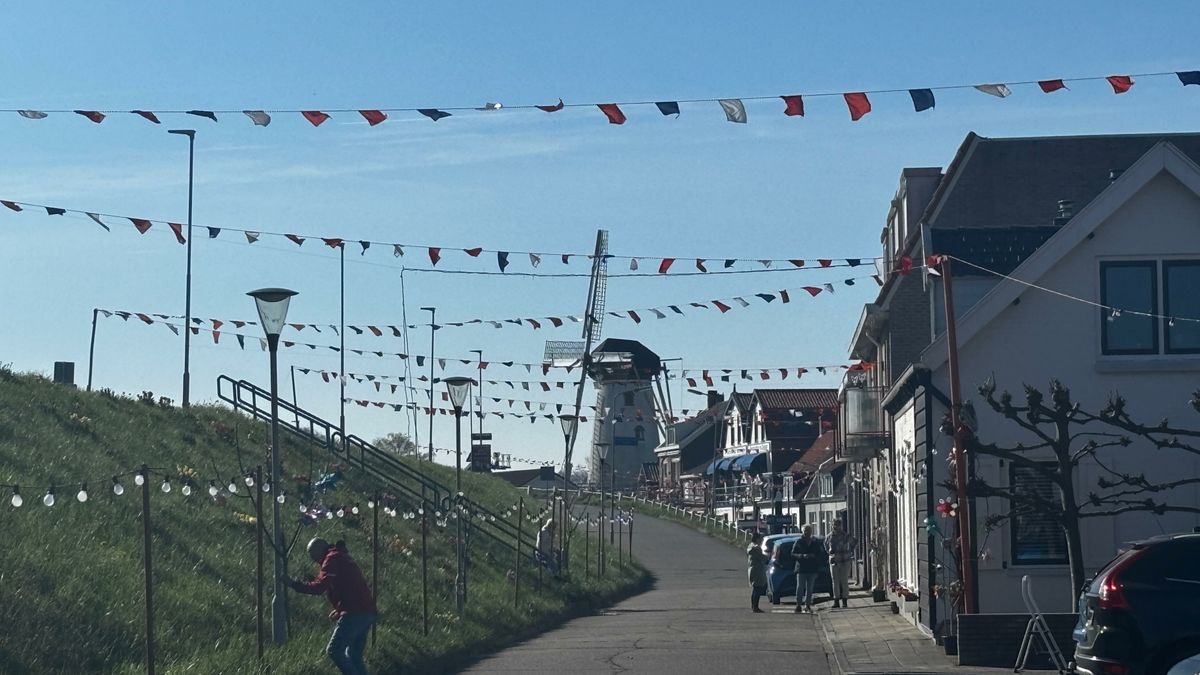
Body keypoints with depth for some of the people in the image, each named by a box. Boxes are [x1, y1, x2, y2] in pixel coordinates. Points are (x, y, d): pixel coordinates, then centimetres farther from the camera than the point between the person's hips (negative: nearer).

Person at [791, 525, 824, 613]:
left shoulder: (815, 543, 10)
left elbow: (821, 554, 11)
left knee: (810, 588, 6)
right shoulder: (799, 542, 3)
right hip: (801, 568, -3)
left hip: (812, 569, 3)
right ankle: (798, 604, -3)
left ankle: (807, 605, 12)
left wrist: (814, 556, -9)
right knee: (800, 587, -7)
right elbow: (793, 554, -1)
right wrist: (802, 556, -17)